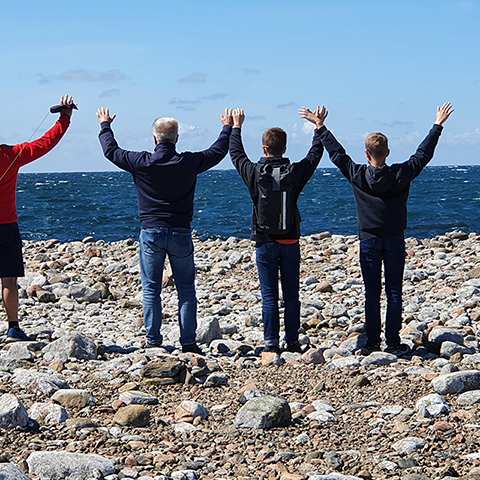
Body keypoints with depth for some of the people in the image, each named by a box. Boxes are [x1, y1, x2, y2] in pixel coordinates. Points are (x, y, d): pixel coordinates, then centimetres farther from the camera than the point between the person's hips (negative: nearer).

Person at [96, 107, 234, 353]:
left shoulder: (141, 162, -7)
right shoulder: (189, 162, -5)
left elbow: (111, 151, 10)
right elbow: (218, 151, 12)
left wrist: (105, 126, 28)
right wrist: (228, 127, 30)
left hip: (151, 233, 0)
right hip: (180, 234, 0)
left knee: (151, 290, 7)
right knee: (186, 290, 6)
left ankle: (153, 342, 9)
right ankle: (188, 342, 5)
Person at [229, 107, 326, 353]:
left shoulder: (255, 173, -7)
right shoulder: (296, 172, -5)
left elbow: (236, 154, 12)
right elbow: (315, 154, 13)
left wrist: (236, 127, 25)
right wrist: (319, 126, 24)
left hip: (265, 242, -1)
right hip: (290, 241, 1)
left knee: (269, 296, 2)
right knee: (291, 296, 7)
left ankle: (271, 343, 1)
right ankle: (292, 341, 10)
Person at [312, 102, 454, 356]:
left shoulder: (357, 175, -8)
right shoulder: (401, 174, -8)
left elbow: (336, 152, 4)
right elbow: (423, 154, 3)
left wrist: (321, 128, 17)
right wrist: (438, 125, 14)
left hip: (369, 240, 0)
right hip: (394, 240, 0)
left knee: (372, 293, 4)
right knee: (394, 292, 3)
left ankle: (372, 343, 5)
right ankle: (393, 344, 3)